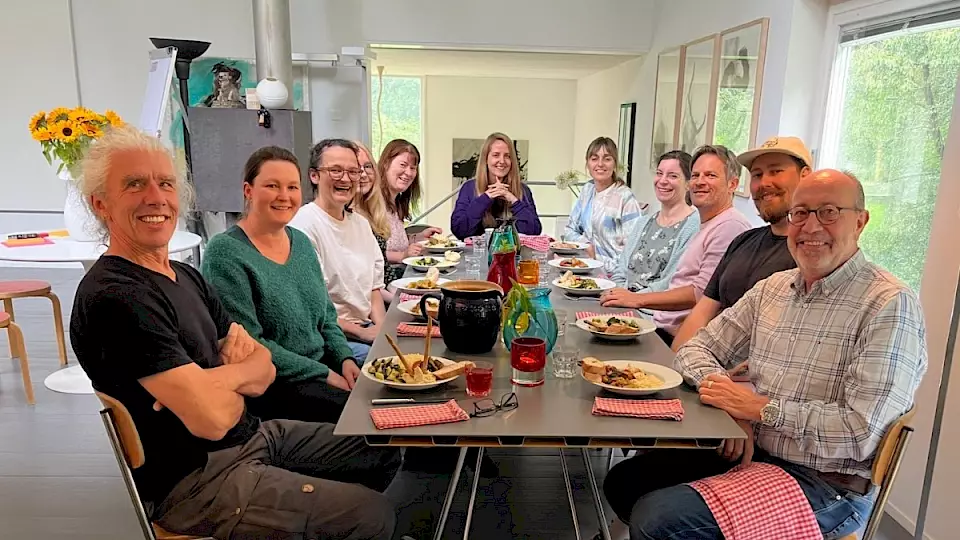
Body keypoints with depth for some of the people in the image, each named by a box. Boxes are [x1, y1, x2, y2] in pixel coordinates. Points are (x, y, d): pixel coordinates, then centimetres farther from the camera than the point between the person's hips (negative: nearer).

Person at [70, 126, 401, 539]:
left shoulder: (185, 276, 8)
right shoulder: (113, 298, -22)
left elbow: (264, 367, 7)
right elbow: (212, 418, -28)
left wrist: (217, 379, -16)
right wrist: (241, 376, -6)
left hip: (250, 435, 9)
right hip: (195, 479, -9)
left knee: (382, 455, 16)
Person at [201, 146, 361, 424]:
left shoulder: (301, 242, 9)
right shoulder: (225, 254, -13)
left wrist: (345, 359, -3)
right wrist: (324, 375, -17)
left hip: (324, 368, 7)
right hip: (266, 388, -7)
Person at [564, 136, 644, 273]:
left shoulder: (626, 199, -10)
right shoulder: (587, 190, 11)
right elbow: (570, 230, 17)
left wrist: (606, 267, -20)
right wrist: (586, 245, -2)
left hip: (612, 274, -6)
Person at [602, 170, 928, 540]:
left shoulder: (891, 305, -15)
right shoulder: (772, 288, 7)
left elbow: (861, 433, -22)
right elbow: (698, 348, 9)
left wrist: (760, 407, -15)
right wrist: (725, 399, -12)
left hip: (827, 483, -7)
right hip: (749, 451, 7)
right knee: (624, 481, 0)